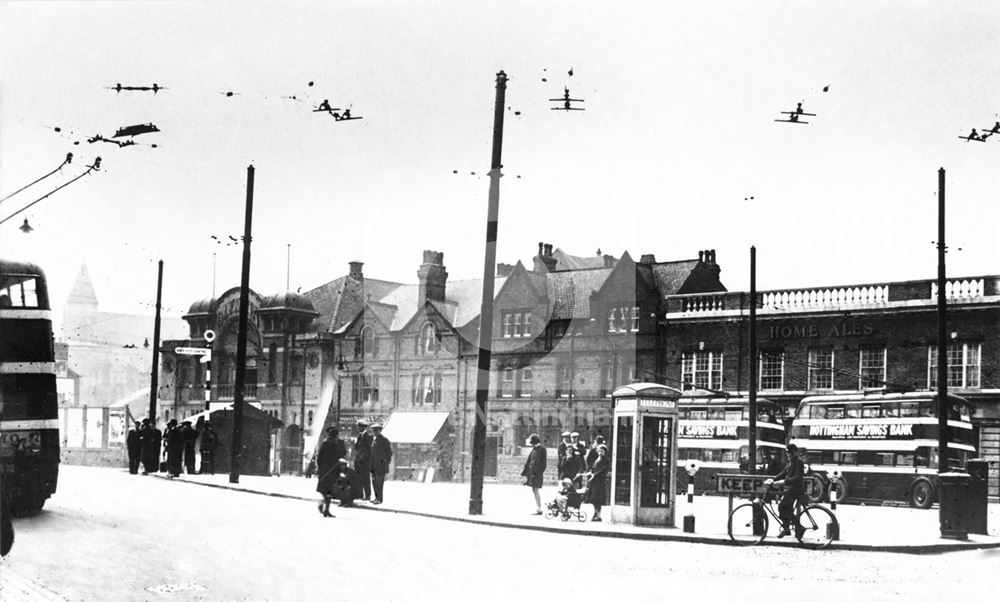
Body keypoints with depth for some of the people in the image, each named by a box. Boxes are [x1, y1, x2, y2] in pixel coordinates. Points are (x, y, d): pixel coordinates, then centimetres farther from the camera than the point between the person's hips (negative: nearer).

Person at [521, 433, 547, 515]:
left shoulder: (541, 449, -10)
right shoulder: (534, 450, 16)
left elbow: (541, 462, -16)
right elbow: (528, 461, 21)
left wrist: (536, 472, -21)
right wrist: (524, 471, 19)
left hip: (537, 473, -9)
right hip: (532, 472, 9)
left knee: (536, 490, -10)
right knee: (534, 490, 11)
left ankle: (539, 509, -8)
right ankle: (537, 508, 17)